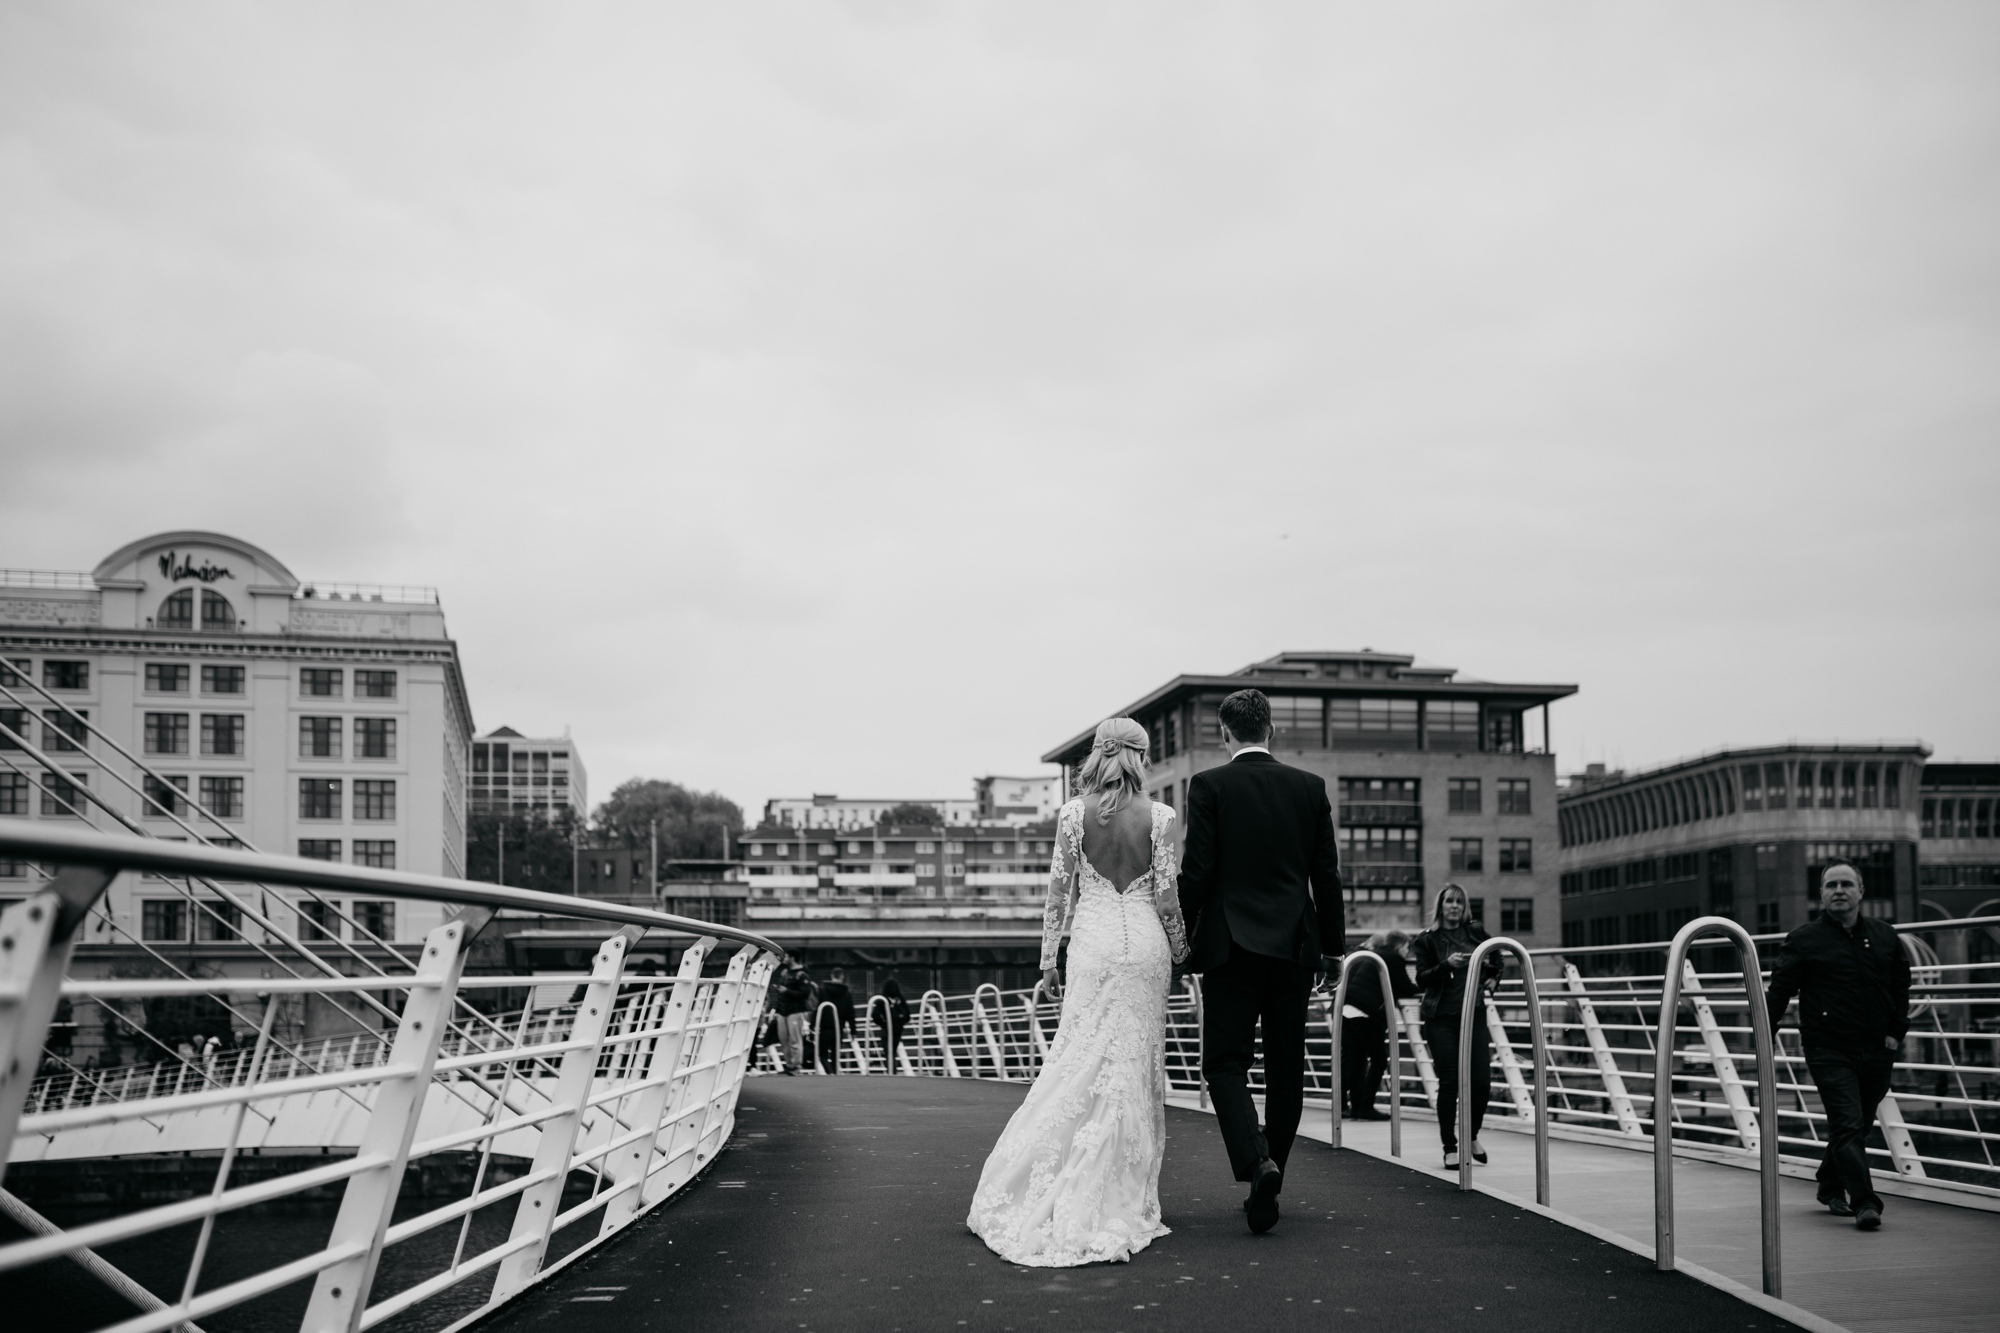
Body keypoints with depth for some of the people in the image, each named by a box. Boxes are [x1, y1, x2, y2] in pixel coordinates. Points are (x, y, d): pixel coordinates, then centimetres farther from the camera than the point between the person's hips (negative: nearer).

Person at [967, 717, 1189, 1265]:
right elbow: (1165, 893, -3)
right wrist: (1179, 946, 12)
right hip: (1144, 943, -1)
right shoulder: (1158, 816, -4)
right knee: (1135, 1064, 4)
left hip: (1093, 941, 1)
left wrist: (1049, 957, 9)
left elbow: (1059, 889, 2)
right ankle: (1121, 1195, 7)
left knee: (1081, 1059, 6)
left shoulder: (1074, 814, -1)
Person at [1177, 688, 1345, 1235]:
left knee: (1225, 1063, 1)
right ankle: (1270, 1181, 18)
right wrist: (1333, 943, 14)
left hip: (1231, 944, -3)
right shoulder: (1310, 787, 5)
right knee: (1286, 1066, 12)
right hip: (1295, 944, 4)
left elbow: (1197, 869, -9)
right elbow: (1327, 874, 6)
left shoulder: (1210, 785, -6)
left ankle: (1257, 1162, -21)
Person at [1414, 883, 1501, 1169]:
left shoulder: (1476, 932, 8)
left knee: (1481, 1082, -2)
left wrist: (1491, 979, 9)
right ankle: (1450, 1148, 4)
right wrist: (1447, 965, -22)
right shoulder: (1427, 940, 1)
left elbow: (1496, 960, 26)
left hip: (1473, 1015, 3)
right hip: (1441, 1019, -3)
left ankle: (1472, 1136, 24)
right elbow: (1422, 979, -8)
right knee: (1450, 1082, -7)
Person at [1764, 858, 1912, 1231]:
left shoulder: (1884, 936, 10)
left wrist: (1896, 1032, 9)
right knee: (1848, 1125, -13)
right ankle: (1864, 1202, -15)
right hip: (1829, 1050, -4)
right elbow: (1779, 990, -3)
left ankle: (1831, 1188, 32)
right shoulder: (1804, 940, -2)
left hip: (1876, 1050, 4)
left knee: (1858, 1125, 13)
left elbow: (1901, 986, 18)